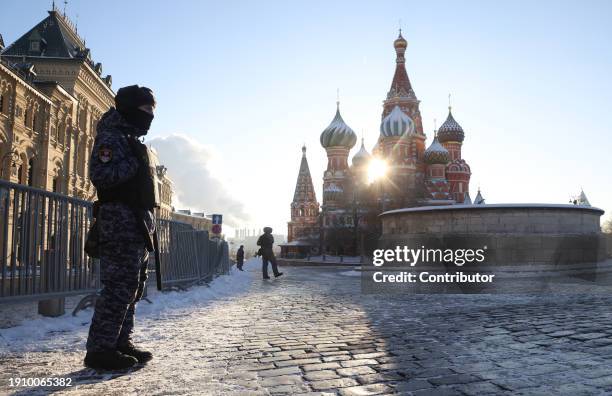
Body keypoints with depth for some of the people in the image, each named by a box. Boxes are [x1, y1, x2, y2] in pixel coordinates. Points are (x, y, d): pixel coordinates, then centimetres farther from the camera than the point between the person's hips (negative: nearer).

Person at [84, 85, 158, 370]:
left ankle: (120, 342, 19)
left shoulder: (132, 141, 24)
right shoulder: (112, 137, -6)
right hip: (121, 221, -10)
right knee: (119, 286, -11)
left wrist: (148, 223, 21)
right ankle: (100, 349, -4)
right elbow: (100, 175, -21)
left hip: (137, 223, 10)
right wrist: (133, 164, -16)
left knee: (133, 286, 12)